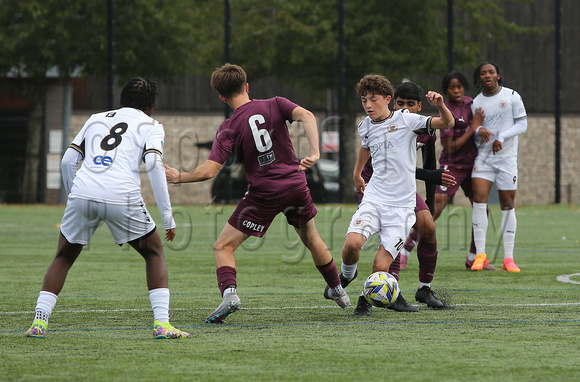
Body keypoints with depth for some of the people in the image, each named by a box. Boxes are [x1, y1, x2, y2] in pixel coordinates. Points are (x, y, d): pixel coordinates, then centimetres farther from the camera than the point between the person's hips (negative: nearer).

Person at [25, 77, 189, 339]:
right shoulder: (150, 126, 16)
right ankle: (161, 323, 3)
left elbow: (68, 161, 21)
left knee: (63, 257, 21)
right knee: (154, 253, 16)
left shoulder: (96, 119, 27)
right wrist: (168, 217, 0)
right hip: (121, 197, -3)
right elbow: (154, 165, -1)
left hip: (82, 192, 3)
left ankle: (39, 322, 7)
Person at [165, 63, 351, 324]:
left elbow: (209, 171, -13)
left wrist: (179, 178, 1)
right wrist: (314, 152, -22)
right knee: (312, 240, 28)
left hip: (263, 194, -4)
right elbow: (306, 116, -17)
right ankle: (338, 291, 40)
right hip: (296, 185, 4)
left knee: (223, 247, 3)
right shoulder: (275, 105, 2)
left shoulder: (229, 128, -6)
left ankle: (229, 293, -21)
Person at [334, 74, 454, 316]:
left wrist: (440, 106, -33)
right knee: (351, 244, -24)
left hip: (401, 205, -3)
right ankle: (347, 275, 9)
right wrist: (357, 174, 46)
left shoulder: (405, 120, -5)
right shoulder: (366, 127, 9)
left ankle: (367, 299, 21)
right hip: (374, 198, 3)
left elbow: (447, 124, -13)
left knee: (381, 267, -10)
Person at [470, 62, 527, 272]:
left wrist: (502, 137, -14)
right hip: (483, 157, 1)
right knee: (479, 199, -14)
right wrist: (478, 131, -12)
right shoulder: (476, 102, 7)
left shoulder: (511, 96, 1)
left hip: (507, 158, -1)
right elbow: (473, 132, 12)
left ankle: (508, 258, 6)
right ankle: (480, 254, -10)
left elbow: (522, 124, -1)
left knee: (507, 204, 0)